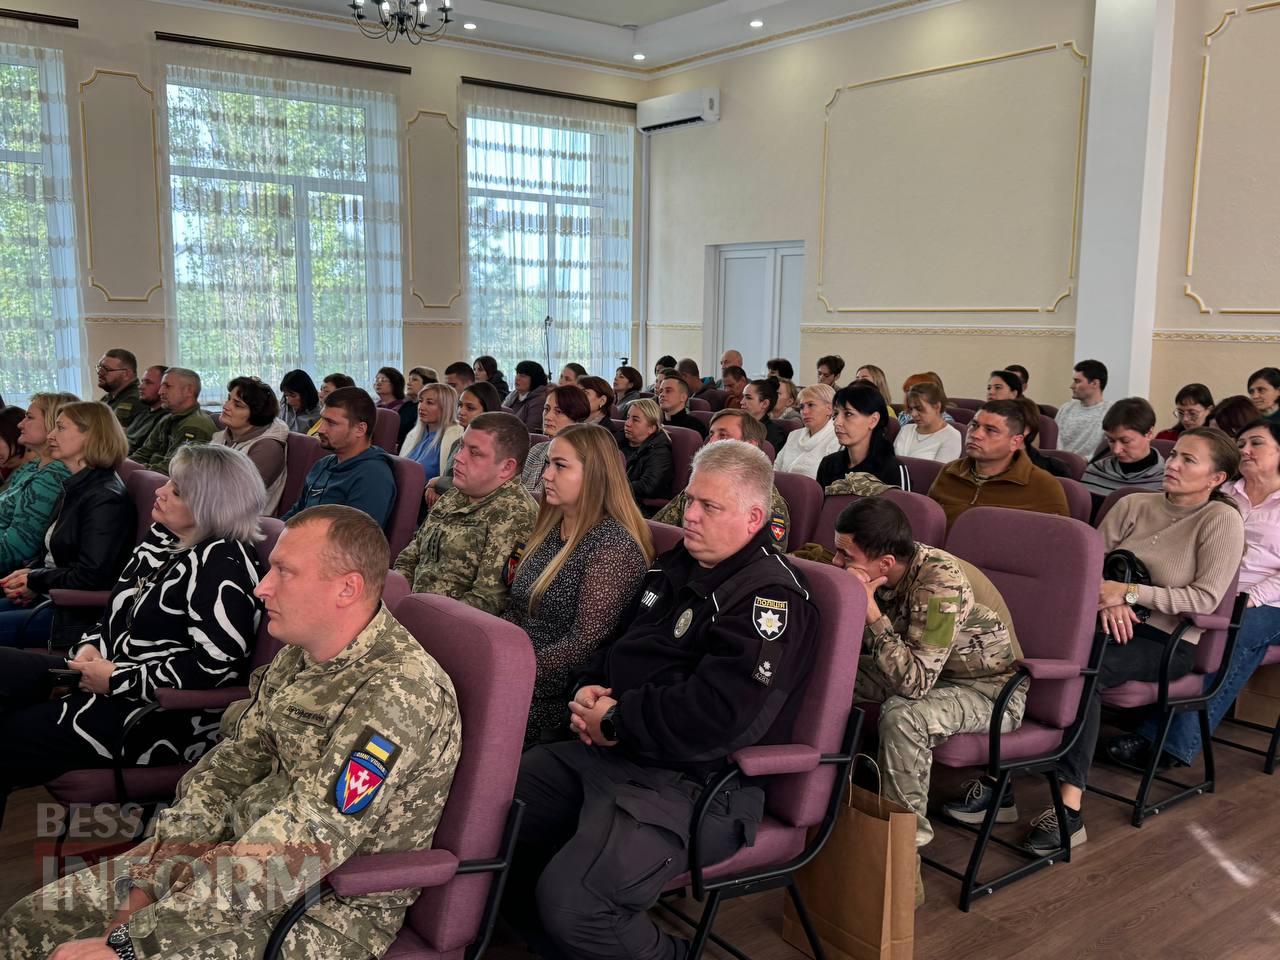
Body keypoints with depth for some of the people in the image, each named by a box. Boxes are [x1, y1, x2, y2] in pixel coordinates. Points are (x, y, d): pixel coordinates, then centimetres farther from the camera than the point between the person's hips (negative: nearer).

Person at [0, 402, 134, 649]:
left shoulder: (106, 498, -19)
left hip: (77, 613, -10)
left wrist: (35, 580, -11)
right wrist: (28, 573, -1)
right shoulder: (74, 487, 13)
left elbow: (91, 575, -24)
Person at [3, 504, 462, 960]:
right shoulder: (301, 653, 2)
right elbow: (231, 762, 7)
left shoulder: (398, 694, -27)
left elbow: (292, 856, -28)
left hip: (329, 908, -8)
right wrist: (147, 879, -4)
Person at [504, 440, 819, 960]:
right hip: (604, 752, 9)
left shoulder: (771, 596, -14)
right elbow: (615, 644, 25)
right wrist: (587, 689, 2)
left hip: (690, 783, -9)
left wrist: (616, 721, -14)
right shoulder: (674, 566, 14)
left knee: (570, 900, -28)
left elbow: (717, 720, -26)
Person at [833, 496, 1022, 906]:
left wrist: (870, 609, -38)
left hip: (990, 691, -8)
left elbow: (914, 683, -36)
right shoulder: (883, 574, -11)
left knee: (902, 716, -36)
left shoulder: (941, 582, -33)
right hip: (925, 672, 8)